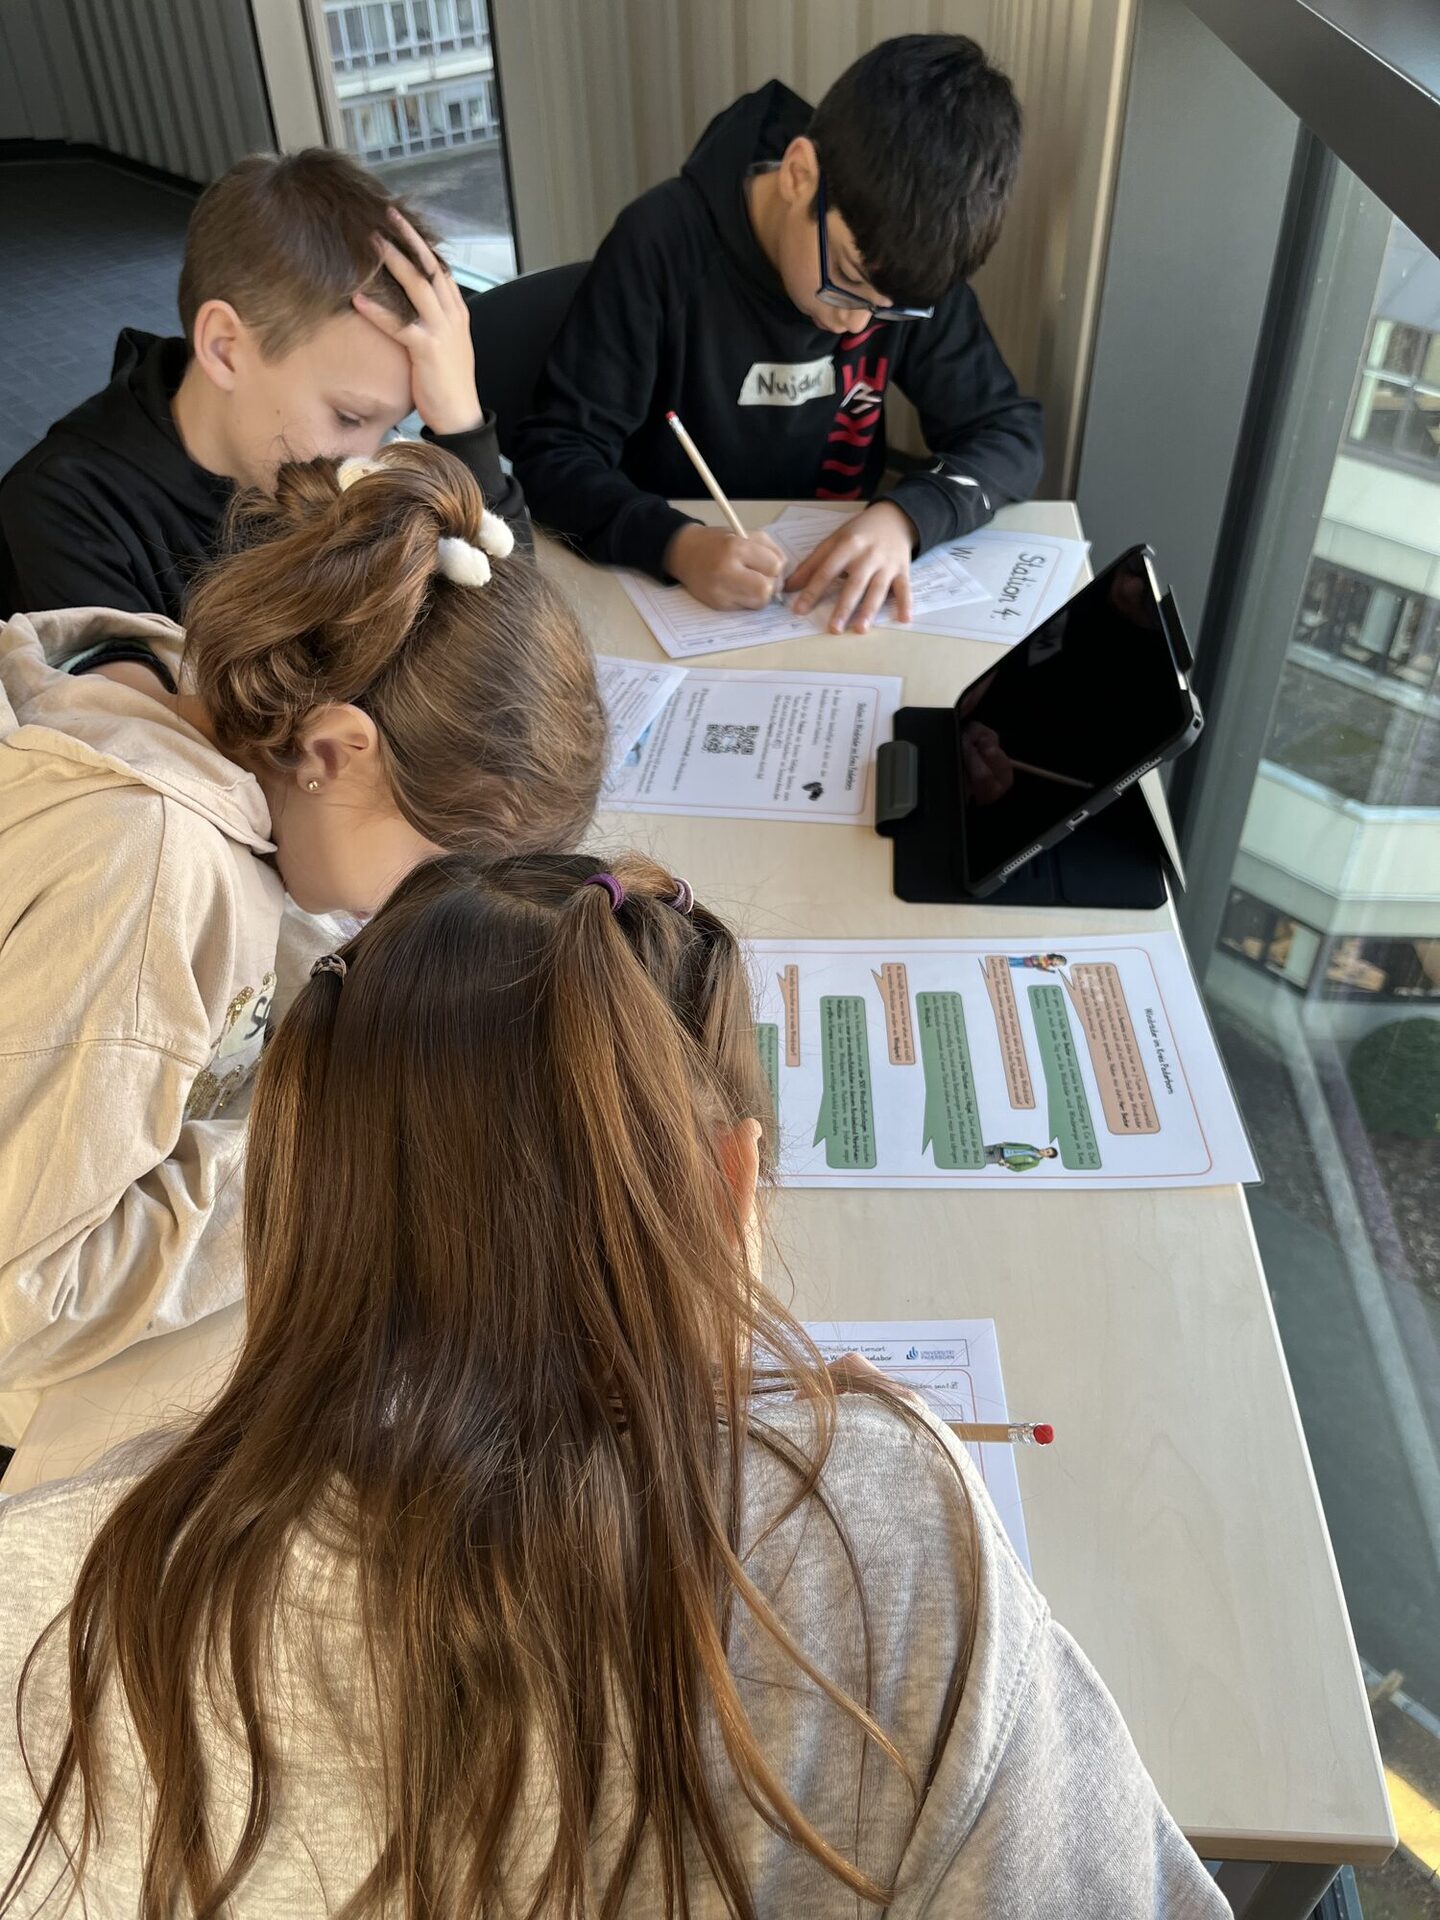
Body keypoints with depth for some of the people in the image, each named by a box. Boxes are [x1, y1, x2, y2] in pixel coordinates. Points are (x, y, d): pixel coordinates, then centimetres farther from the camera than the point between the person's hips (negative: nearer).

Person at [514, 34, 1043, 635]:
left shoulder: (909, 259, -8)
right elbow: (553, 456, -17)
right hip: (669, 587, -2)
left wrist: (904, 518, -26)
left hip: (835, 581, 3)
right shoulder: (663, 243, -17)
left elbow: (1008, 433, -6)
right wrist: (676, 544, -35)